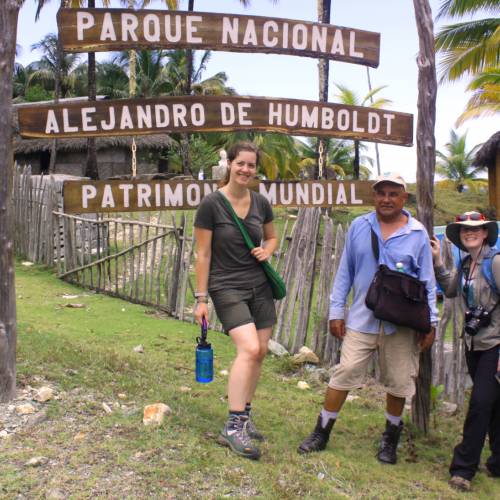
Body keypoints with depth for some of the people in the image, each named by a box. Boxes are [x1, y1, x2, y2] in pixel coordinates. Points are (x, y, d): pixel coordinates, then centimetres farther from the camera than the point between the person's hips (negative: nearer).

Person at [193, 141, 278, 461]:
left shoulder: (261, 203, 5)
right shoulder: (211, 204, -10)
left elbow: (272, 237, 21)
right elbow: (203, 254, -8)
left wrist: (267, 251, -2)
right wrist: (201, 298, -7)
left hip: (260, 285, 6)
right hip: (227, 287, -6)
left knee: (261, 351, 5)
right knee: (249, 349, -20)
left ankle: (245, 414, 23)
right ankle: (233, 428, -12)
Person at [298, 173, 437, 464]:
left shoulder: (418, 233, 0)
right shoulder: (359, 227, 3)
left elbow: (427, 282, 4)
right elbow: (345, 271, 7)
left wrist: (431, 323, 1)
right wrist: (336, 311, 4)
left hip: (401, 324, 0)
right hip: (362, 319, 0)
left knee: (398, 383, 10)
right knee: (344, 374, -2)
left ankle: (390, 439, 32)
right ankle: (321, 433, 14)